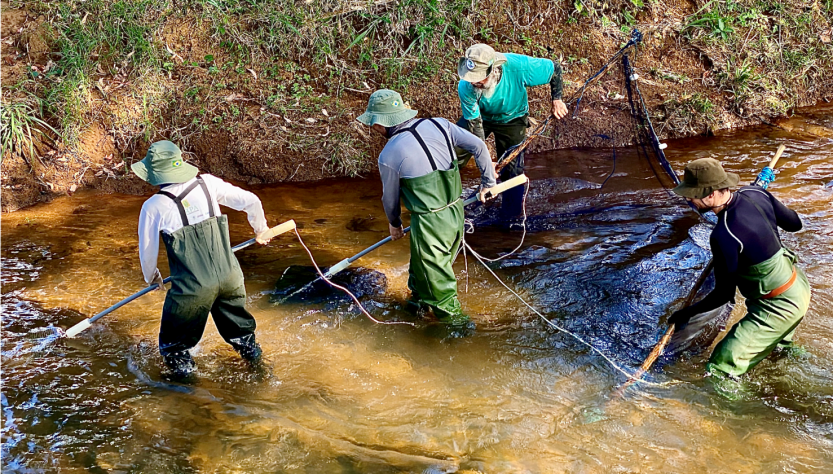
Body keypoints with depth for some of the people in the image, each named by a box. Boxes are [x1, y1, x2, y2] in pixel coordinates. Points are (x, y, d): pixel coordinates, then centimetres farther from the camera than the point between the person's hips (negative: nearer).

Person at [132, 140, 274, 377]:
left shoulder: (154, 206, -8)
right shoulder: (207, 183, 0)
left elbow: (147, 251, 4)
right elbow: (251, 201, 7)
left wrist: (151, 277, 25)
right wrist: (261, 230, 27)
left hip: (193, 288, -4)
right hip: (230, 277, 4)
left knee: (174, 345, 18)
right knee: (238, 325, 30)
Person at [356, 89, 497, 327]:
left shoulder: (388, 156, -12)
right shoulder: (438, 124, -1)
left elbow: (390, 197, 3)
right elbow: (479, 146, -2)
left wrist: (394, 223, 23)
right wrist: (487, 182, 11)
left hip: (429, 223, -6)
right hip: (456, 213, 7)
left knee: (435, 273, 15)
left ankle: (452, 316, 30)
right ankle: (419, 299, 47)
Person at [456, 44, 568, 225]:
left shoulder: (518, 66, -38)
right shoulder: (466, 87, -35)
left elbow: (554, 69, -19)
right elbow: (474, 124, -28)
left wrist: (557, 100, -21)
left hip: (512, 120, 0)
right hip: (479, 116, 1)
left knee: (512, 170, 0)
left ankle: (510, 219, 18)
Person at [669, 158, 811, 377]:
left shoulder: (723, 236, -32)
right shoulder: (755, 193, -12)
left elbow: (724, 294, -21)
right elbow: (795, 224, 5)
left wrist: (687, 313, -8)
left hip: (780, 306, -9)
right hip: (799, 284, 9)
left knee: (722, 368, -11)